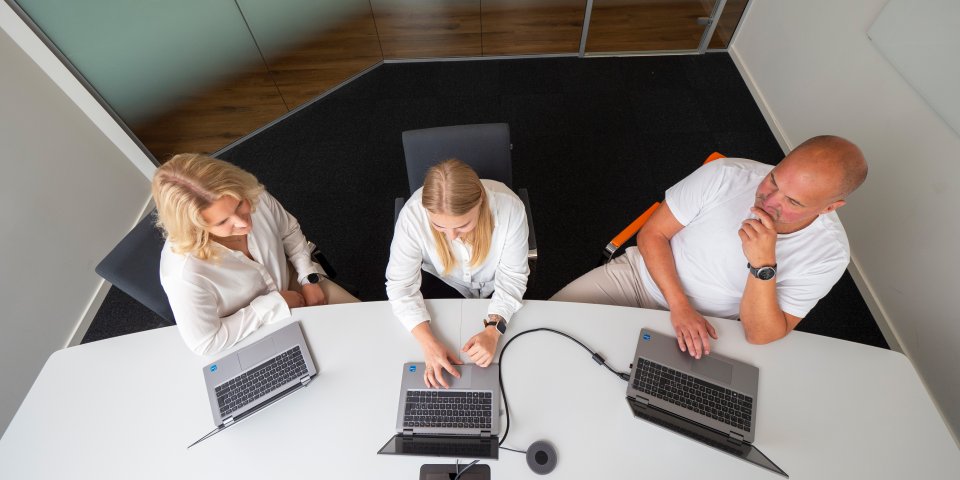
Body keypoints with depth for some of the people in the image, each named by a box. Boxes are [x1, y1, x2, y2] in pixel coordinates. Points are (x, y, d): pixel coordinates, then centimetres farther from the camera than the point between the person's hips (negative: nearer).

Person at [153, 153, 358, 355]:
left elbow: (289, 230, -3)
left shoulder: (254, 196, -25)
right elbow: (206, 343, -25)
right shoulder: (183, 274, -37)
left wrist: (310, 278, -10)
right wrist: (275, 304, -23)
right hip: (255, 334, -3)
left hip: (293, 284, 4)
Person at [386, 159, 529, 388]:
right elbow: (401, 284, -25)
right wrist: (427, 340, -38)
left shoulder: (509, 208, -36)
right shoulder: (413, 215, -36)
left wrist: (494, 330, -39)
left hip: (494, 285, 1)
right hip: (442, 281, 0)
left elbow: (512, 279, -24)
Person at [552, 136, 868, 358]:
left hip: (701, 326, 1)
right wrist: (680, 307, -20)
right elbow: (652, 234, -12)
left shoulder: (829, 255, -17)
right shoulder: (725, 175, -20)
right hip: (642, 272, 0)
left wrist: (764, 265, -35)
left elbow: (761, 336, -17)